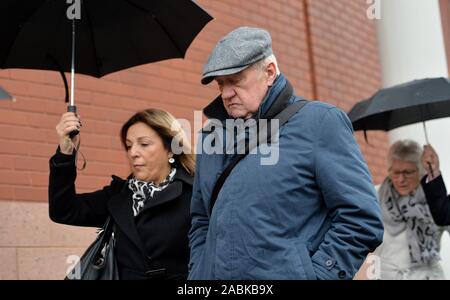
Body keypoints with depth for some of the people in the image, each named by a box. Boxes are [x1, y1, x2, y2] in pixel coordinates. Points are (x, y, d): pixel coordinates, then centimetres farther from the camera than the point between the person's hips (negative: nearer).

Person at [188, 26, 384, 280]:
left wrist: (315, 274, -16)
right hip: (212, 273, 5)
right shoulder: (213, 134, 12)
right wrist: (197, 272, 8)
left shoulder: (320, 121, -5)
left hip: (286, 272, -5)